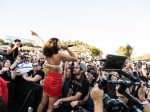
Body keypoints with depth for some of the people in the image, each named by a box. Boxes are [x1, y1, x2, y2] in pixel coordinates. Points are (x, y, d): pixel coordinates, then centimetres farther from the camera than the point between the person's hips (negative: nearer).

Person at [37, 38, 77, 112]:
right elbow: (75, 59, -11)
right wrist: (67, 49, -6)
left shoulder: (48, 54, -3)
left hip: (48, 79, 6)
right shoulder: (60, 55, -20)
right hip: (56, 81, -6)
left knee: (43, 103, 22)